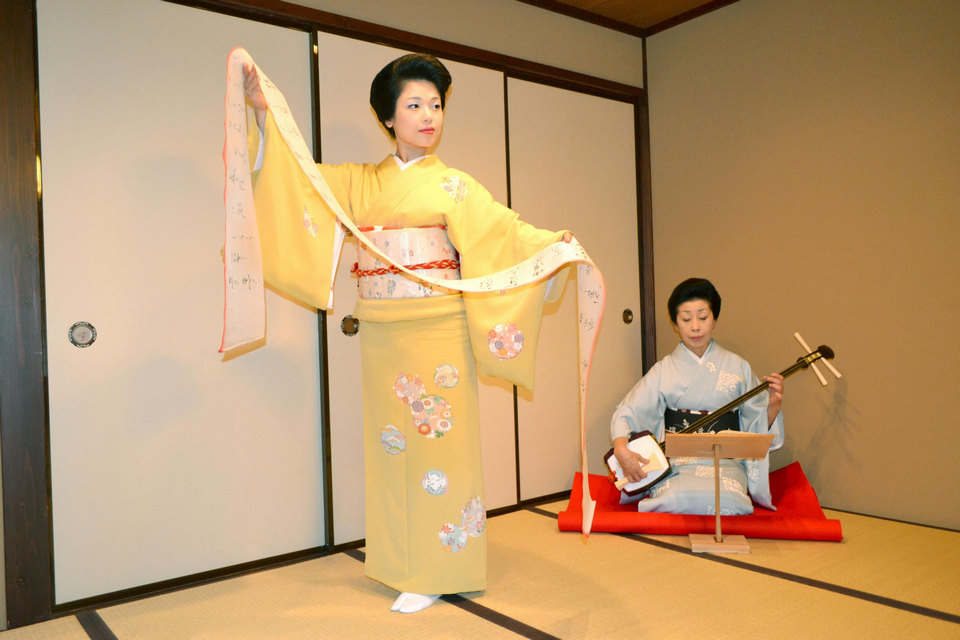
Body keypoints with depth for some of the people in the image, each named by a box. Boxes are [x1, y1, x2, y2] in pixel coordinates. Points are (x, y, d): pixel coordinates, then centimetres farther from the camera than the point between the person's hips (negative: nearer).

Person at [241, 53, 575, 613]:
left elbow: (502, 229, -6)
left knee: (437, 440, -1)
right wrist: (264, 110, 6)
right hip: (382, 335, 3)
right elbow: (297, 178, 11)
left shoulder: (452, 185, 3)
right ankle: (403, 560, 24)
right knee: (393, 442, 8)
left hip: (437, 333, -3)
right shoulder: (358, 182, 12)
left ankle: (437, 571, 13)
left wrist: (554, 241, -22)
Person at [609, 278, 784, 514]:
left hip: (725, 462, 2)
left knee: (726, 501, -31)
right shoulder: (664, 370, 4)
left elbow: (758, 426, 10)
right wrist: (621, 450, -21)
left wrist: (773, 405, -10)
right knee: (680, 499, -33)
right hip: (676, 464, -1)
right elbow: (626, 413, -3)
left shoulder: (737, 367, 8)